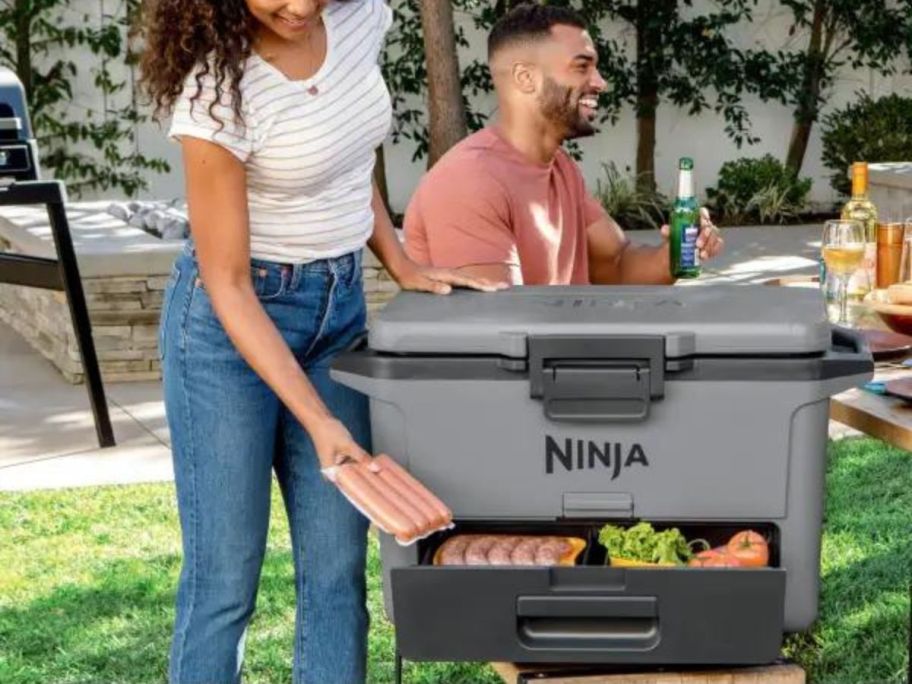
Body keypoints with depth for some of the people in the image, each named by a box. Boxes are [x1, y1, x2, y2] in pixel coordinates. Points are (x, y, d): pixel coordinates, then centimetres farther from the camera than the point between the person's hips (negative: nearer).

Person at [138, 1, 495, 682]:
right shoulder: (218, 93, -23)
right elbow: (228, 285, -19)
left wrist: (402, 265, 4)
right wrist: (318, 420, -25)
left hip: (341, 305, 6)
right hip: (231, 318, -5)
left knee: (337, 570, 6)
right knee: (224, 574, -1)